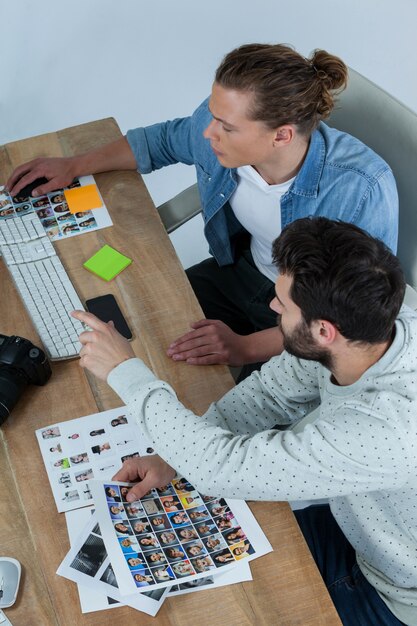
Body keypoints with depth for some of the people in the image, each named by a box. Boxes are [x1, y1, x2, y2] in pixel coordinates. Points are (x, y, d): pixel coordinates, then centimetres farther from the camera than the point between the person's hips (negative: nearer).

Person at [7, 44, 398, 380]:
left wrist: (248, 346, -37)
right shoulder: (225, 118, -18)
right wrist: (74, 166, 2)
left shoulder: (362, 191, -34)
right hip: (242, 269, 6)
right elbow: (165, 139, 6)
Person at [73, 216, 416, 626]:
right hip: (363, 532, 6)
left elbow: (222, 470, -36)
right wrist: (174, 457, -15)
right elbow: (272, 390, -6)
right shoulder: (378, 324, -21)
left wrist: (125, 370, -26)